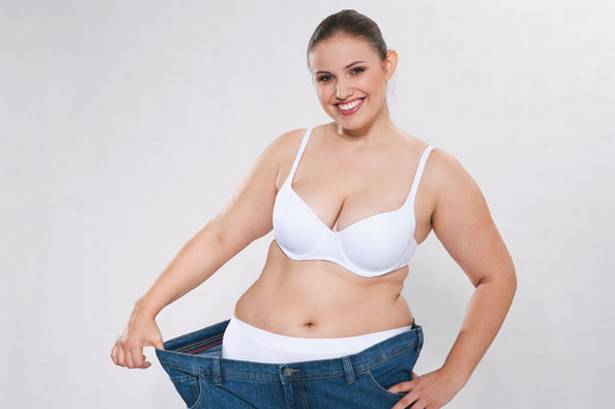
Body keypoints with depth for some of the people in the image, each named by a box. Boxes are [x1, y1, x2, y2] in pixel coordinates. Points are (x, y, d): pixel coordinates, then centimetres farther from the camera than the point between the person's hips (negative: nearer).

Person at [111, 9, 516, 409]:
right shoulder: (291, 150, 2)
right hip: (252, 366, 2)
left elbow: (496, 277, 0)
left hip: (367, 375, -2)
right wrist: (147, 309, -5)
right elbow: (221, 236, 4)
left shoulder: (434, 173, -5)